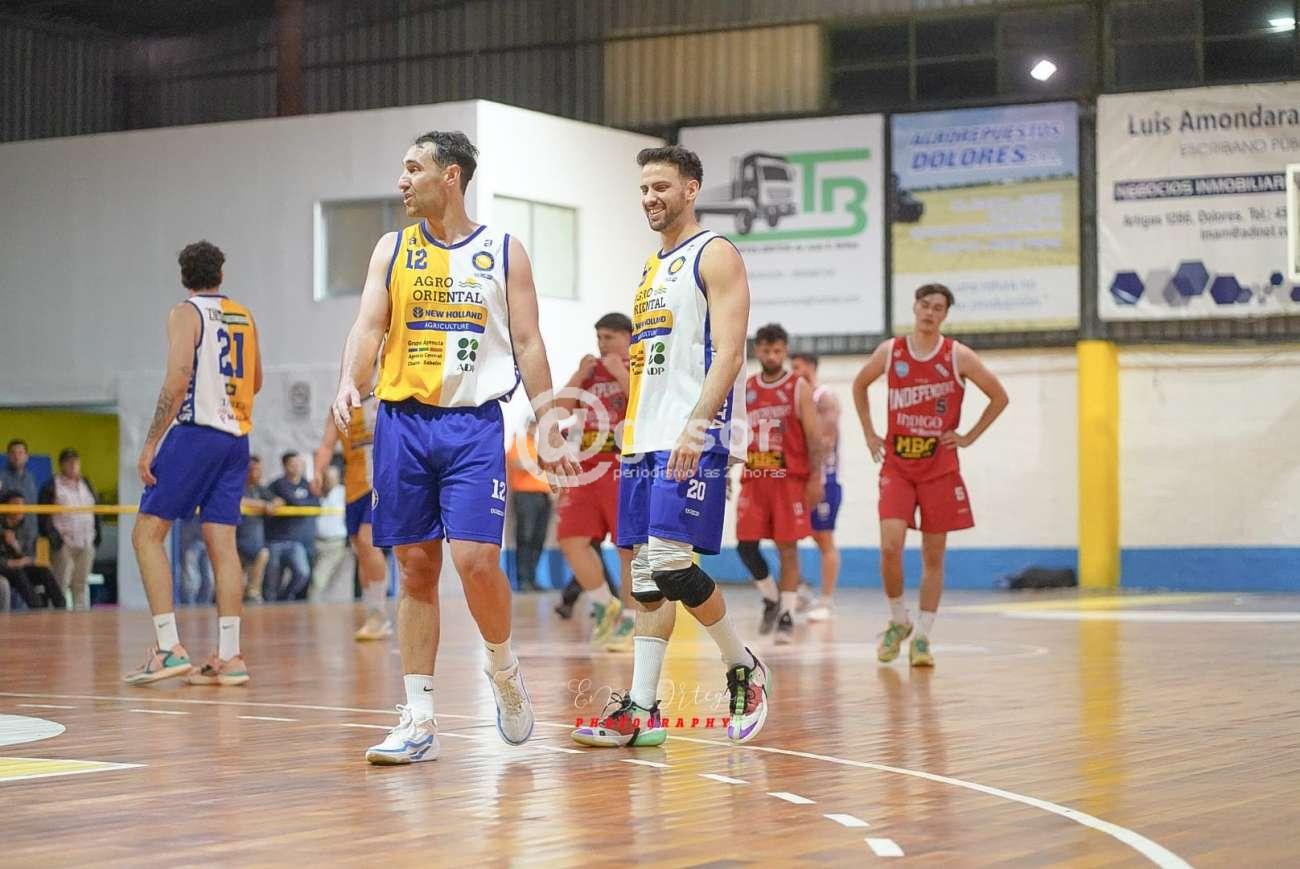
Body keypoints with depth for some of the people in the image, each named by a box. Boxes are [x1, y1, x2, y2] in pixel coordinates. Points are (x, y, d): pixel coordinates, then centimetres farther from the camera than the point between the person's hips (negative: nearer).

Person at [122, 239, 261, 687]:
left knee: (147, 533, -1)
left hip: (195, 432, -7)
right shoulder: (244, 317, 15)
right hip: (236, 436, 7)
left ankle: (168, 648, -11)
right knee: (222, 543, 5)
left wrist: (151, 442, -14)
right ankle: (229, 657, 1)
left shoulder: (186, 313, -5)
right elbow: (255, 383, 24)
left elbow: (177, 381, -15)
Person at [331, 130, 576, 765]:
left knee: (475, 560, -15)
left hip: (474, 425, -2)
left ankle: (503, 667, 14)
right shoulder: (393, 250, 10)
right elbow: (368, 325, 0)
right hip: (403, 421, 2)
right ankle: (419, 721, 8)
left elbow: (527, 343, 5)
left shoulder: (503, 251, 5)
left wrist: (548, 427, -2)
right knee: (416, 569, 3)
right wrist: (349, 384, -20)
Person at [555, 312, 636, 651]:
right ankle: (604, 606, 12)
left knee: (630, 548, -3)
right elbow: (559, 409, 8)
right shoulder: (590, 371, 16)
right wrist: (580, 375, -2)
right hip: (588, 469, 6)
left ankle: (628, 623, 5)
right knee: (571, 539, -4)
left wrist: (621, 373, -16)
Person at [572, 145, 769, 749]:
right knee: (645, 574, 5)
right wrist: (633, 433, 18)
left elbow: (728, 353, -15)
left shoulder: (714, 255, -4)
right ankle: (642, 710, 6)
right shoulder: (652, 267, 21)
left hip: (694, 440, -9)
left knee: (670, 562, -16)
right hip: (645, 441, 9)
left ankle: (744, 669, 3)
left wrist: (694, 427, -24)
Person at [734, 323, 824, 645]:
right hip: (754, 478, 4)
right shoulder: (744, 389, 9)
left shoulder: (799, 389, -2)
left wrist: (815, 478, -12)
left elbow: (813, 436, -5)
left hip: (790, 479, -4)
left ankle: (787, 615, 2)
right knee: (745, 543, -2)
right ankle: (771, 598, 18)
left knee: (787, 546, -3)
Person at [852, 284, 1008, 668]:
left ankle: (922, 637, 10)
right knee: (890, 546, -14)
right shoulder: (890, 352, 1)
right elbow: (859, 385, 19)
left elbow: (999, 397, 4)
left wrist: (969, 437, -1)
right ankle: (898, 621, 8)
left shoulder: (958, 356, -5)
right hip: (897, 466, 1)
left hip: (941, 469, 0)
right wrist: (869, 434, 12)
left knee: (933, 556, 2)